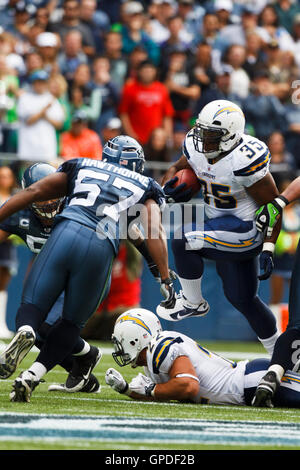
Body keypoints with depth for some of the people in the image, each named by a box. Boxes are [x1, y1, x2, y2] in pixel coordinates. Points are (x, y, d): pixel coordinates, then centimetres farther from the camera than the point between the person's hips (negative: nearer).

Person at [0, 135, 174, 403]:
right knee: (73, 323, 15)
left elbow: (33, 192, 23)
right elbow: (155, 232, 11)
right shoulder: (145, 188, 26)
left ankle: (25, 333, -32)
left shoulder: (82, 168, 29)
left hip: (66, 232, 0)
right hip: (101, 247, 0)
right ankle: (33, 376, -4)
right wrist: (166, 280, 9)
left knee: (33, 307, 4)